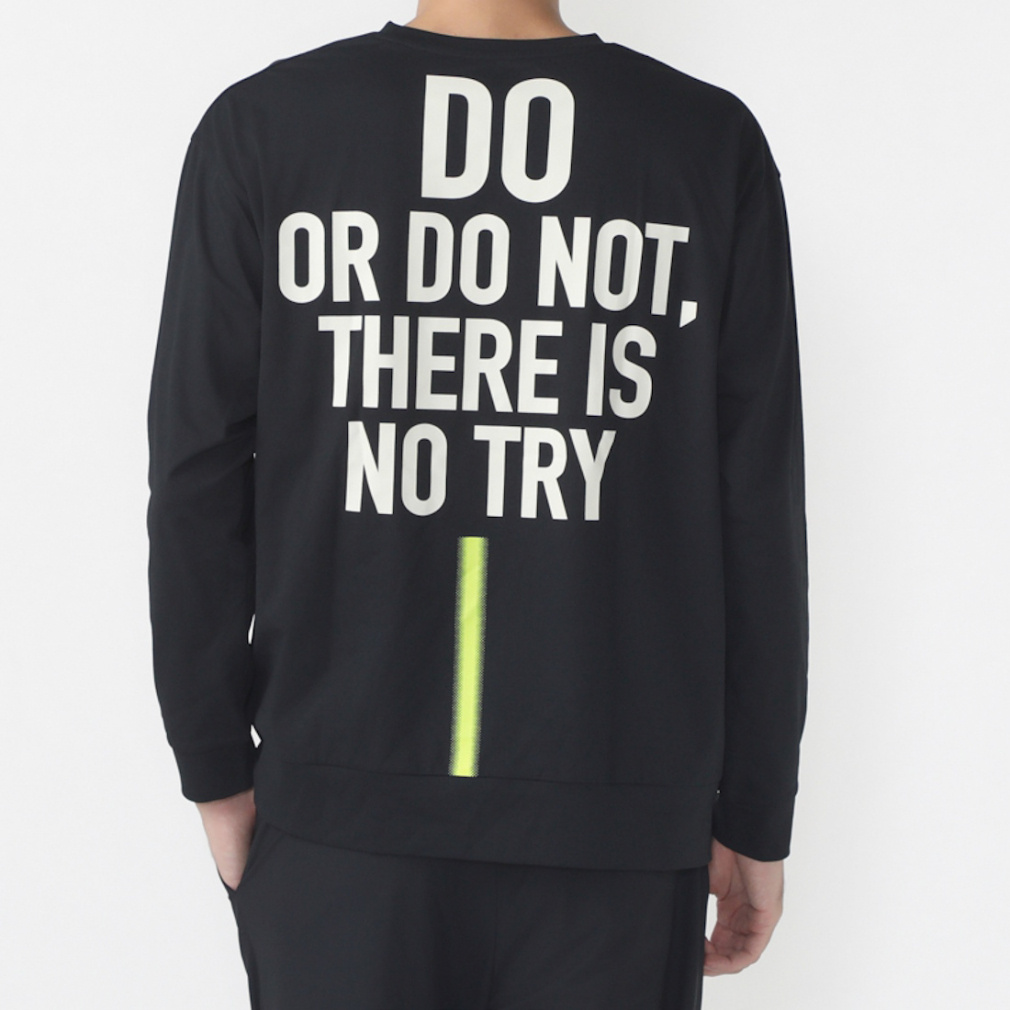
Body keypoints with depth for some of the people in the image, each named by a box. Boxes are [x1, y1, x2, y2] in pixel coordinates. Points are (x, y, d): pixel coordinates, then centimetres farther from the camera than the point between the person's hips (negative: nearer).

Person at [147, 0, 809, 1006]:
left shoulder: (258, 126, -2)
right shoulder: (716, 142, -1)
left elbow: (197, 479, -2)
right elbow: (759, 518, -1)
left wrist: (218, 769, 7)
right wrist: (754, 815, 7)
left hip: (341, 814, 0)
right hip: (623, 822, 1)